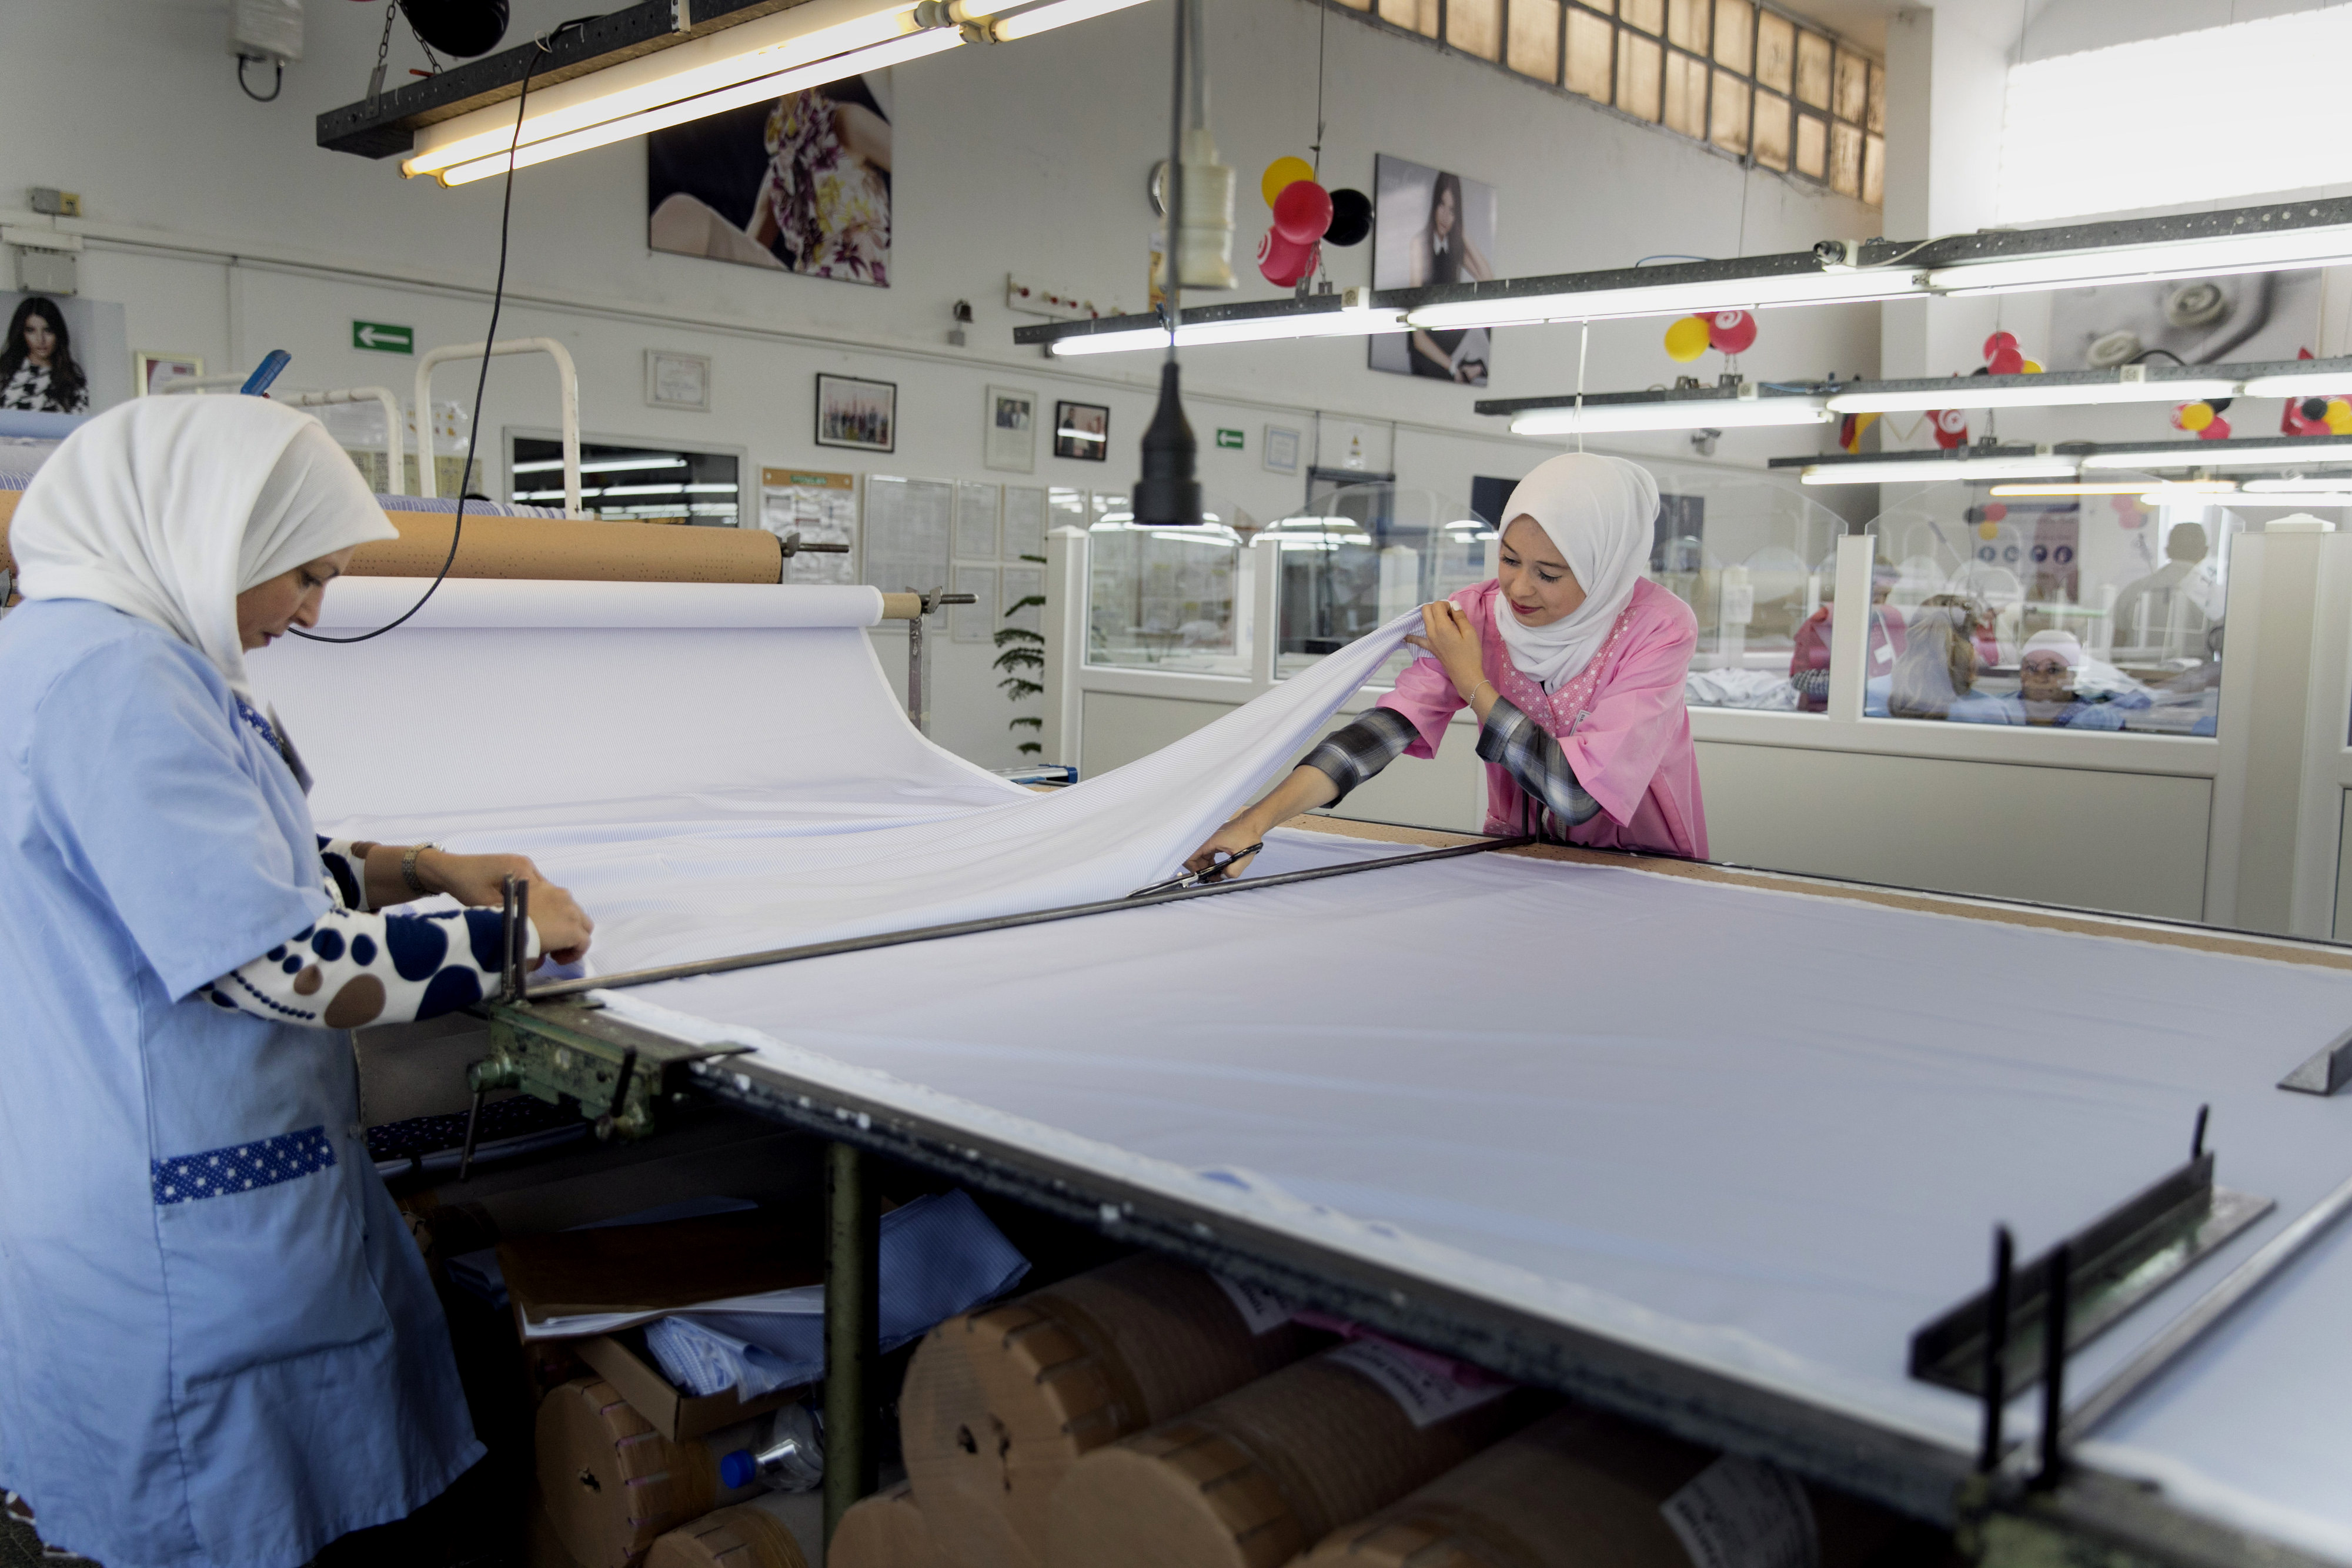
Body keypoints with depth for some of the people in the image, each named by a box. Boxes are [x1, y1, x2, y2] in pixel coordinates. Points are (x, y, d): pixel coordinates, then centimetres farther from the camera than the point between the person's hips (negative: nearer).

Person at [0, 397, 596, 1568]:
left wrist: (426, 868, 10)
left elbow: (227, 874, 22)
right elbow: (276, 966, -25)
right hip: (166, 1241, -10)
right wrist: (505, 936, -13)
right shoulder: (110, 676, -23)